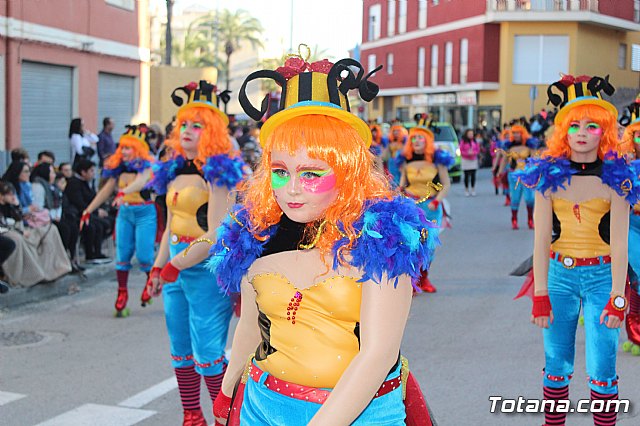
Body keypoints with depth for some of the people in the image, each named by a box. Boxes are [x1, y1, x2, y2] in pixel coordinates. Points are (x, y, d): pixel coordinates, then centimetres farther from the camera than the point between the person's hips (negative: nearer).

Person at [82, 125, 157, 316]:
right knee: (122, 255, 1)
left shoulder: (146, 165, -10)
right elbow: (106, 191, 15)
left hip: (145, 213, -5)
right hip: (124, 212, 5)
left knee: (144, 256, -6)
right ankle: (122, 292, 9)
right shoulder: (118, 167, 7)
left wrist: (124, 192, -51)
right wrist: (88, 210, 13)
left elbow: (141, 182, -32)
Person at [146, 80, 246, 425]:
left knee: (207, 353, -6)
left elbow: (215, 234, -17)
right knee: (180, 350, 14)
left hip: (205, 268, -8)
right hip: (176, 267, 8)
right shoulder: (174, 170, 13)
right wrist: (158, 267, 16)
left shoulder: (217, 173, -11)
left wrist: (175, 266, -15)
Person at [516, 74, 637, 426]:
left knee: (601, 371, -2)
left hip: (602, 275, -2)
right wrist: (540, 296, -7)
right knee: (556, 367, 8)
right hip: (559, 274, 2)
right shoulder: (549, 175, -1)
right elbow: (541, 238, -3)